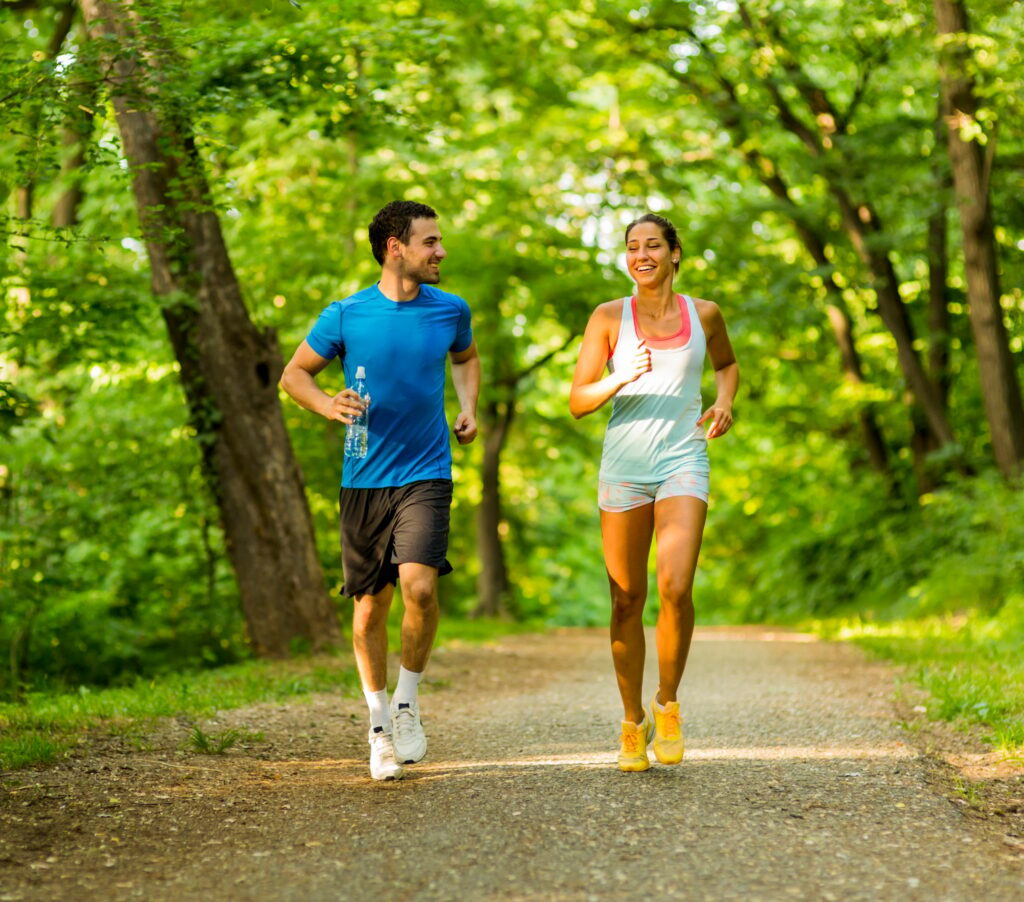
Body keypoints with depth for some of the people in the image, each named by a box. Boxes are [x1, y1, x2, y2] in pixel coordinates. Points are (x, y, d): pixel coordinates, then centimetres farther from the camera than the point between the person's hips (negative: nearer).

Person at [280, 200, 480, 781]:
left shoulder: (451, 311, 4)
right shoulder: (346, 315, -3)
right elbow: (294, 374, 8)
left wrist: (469, 409, 10)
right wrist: (329, 405, -12)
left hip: (427, 476, 0)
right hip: (364, 479, 0)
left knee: (419, 586, -21)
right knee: (370, 607, 6)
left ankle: (408, 703, 2)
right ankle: (380, 725, 24)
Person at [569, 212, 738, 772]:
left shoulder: (703, 314, 6)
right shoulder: (609, 317, 1)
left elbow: (727, 363, 27)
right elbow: (578, 401, -1)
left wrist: (724, 402, 7)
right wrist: (624, 377, -18)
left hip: (683, 462, 0)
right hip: (623, 467, 0)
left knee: (675, 587, -19)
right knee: (627, 599, 5)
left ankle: (668, 704, 3)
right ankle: (633, 721, 22)